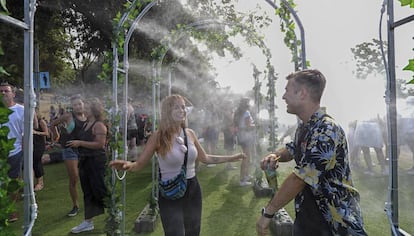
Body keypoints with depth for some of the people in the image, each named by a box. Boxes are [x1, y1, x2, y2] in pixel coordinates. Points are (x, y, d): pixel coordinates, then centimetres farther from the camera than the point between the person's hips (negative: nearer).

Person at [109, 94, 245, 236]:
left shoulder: (190, 133, -1)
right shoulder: (158, 136, -14)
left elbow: (205, 158, 12)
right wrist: (128, 165, -34)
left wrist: (231, 158, 12)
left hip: (193, 190, 5)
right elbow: (139, 164, -11)